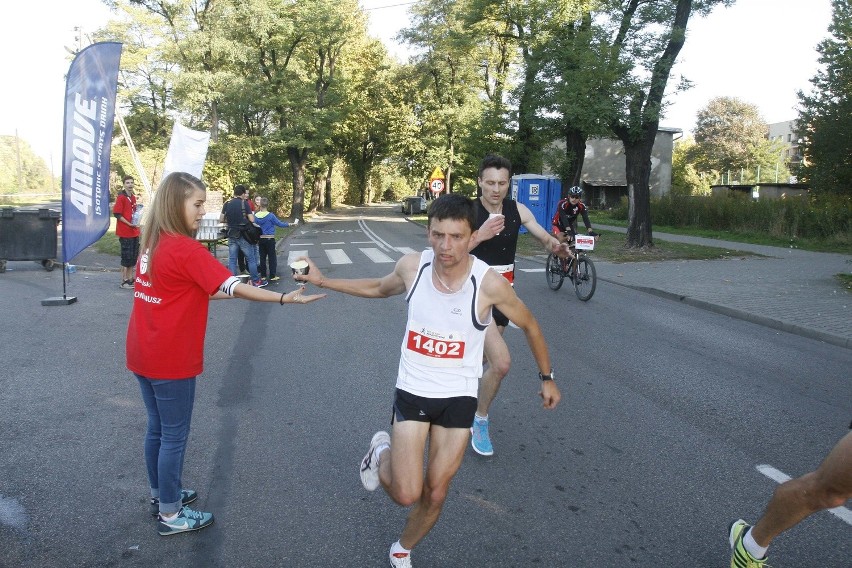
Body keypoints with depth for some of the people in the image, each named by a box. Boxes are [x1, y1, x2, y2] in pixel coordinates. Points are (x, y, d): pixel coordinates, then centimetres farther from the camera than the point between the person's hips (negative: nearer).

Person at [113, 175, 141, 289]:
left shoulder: (133, 197, 13)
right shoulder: (121, 197, -10)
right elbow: (117, 214, -15)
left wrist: (136, 223, 6)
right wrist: (129, 224, -20)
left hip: (134, 232, 8)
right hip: (125, 233, -8)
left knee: (133, 257, 12)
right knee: (126, 257, -4)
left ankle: (130, 279, 22)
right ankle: (123, 281, 3)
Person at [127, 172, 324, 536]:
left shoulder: (152, 244, 6)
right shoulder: (187, 250, -19)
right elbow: (233, 287, -23)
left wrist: (209, 292, 10)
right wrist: (284, 298, -23)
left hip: (143, 354, 8)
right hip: (171, 360, -8)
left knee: (157, 428, 21)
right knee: (174, 436, 6)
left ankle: (160, 495, 38)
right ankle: (170, 515, 20)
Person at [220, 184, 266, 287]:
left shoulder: (227, 204, 2)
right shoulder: (244, 203, -8)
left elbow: (221, 220, 5)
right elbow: (252, 220, -12)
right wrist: (248, 215, 9)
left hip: (231, 235, 4)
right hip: (243, 235, -4)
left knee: (232, 259, 7)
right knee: (251, 259, 5)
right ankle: (256, 281, 9)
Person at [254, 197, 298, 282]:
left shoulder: (256, 216, -2)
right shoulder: (270, 216, -13)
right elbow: (280, 224, -8)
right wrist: (292, 224, 0)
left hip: (260, 239, 4)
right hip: (270, 239, -4)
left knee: (262, 257, 11)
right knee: (272, 257, 3)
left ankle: (263, 275, 15)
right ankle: (272, 276, 4)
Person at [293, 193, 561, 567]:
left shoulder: (489, 284, -20)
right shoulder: (412, 266, -13)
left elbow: (529, 326, -1)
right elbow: (379, 288, 12)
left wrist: (546, 377, 9)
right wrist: (322, 281, 10)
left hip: (458, 398, 0)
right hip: (412, 391, 1)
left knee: (435, 494, 9)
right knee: (406, 494, -7)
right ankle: (382, 453, 27)